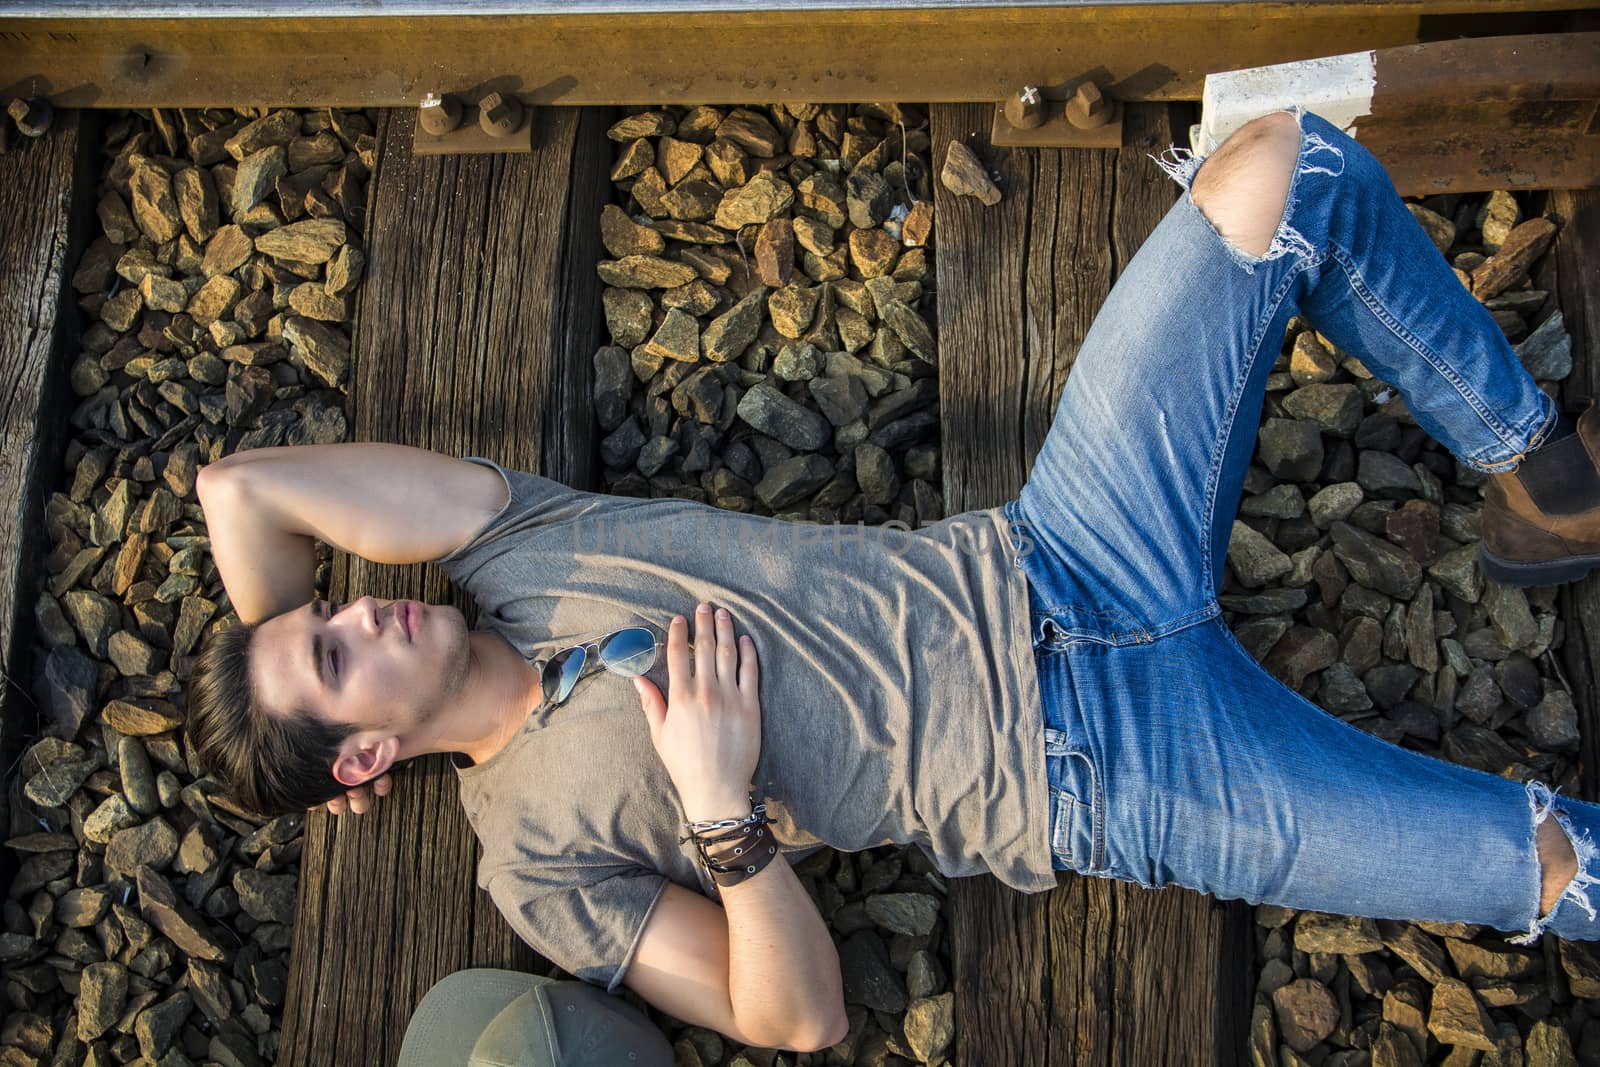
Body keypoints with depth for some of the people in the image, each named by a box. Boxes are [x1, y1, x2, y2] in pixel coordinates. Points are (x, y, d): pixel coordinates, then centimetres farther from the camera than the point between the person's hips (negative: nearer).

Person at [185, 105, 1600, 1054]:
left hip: (1032, 563, 6)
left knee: (1293, 166, -4)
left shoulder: (516, 560, 7)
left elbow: (240, 486, 3)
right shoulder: (538, 854, -5)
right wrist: (719, 811, -23)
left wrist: (269, 635, 15)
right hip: (1098, 778, -5)